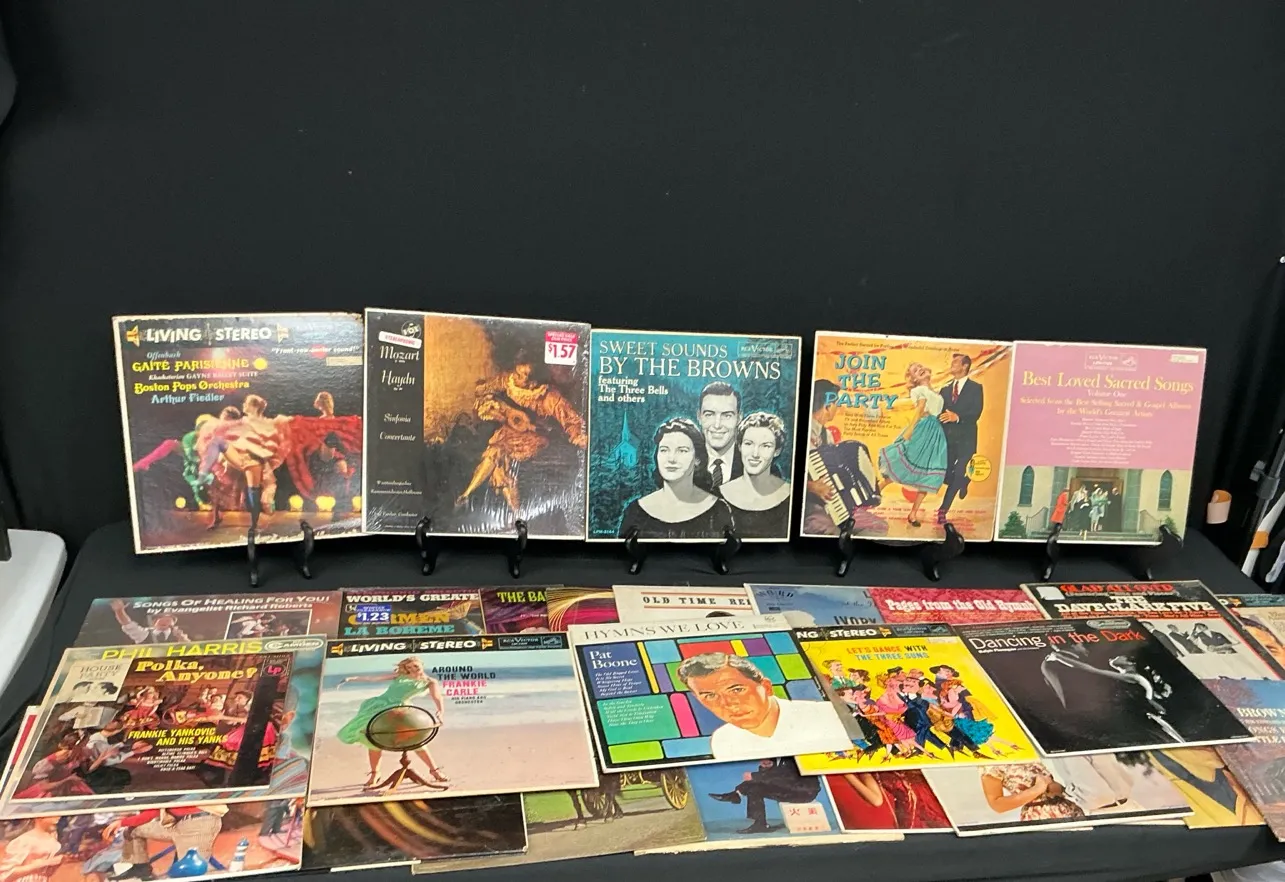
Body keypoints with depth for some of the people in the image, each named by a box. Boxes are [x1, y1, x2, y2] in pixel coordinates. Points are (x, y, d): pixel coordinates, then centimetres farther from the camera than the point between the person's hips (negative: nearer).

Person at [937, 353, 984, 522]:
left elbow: (976, 413, -11)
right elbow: (939, 411, 8)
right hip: (947, 437, 4)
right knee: (945, 475, 4)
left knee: (957, 475, -11)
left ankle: (943, 510, -5)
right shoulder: (945, 389, 15)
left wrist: (957, 417, -28)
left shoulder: (975, 388, 1)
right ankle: (964, 480, 37)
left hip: (965, 439, -4)